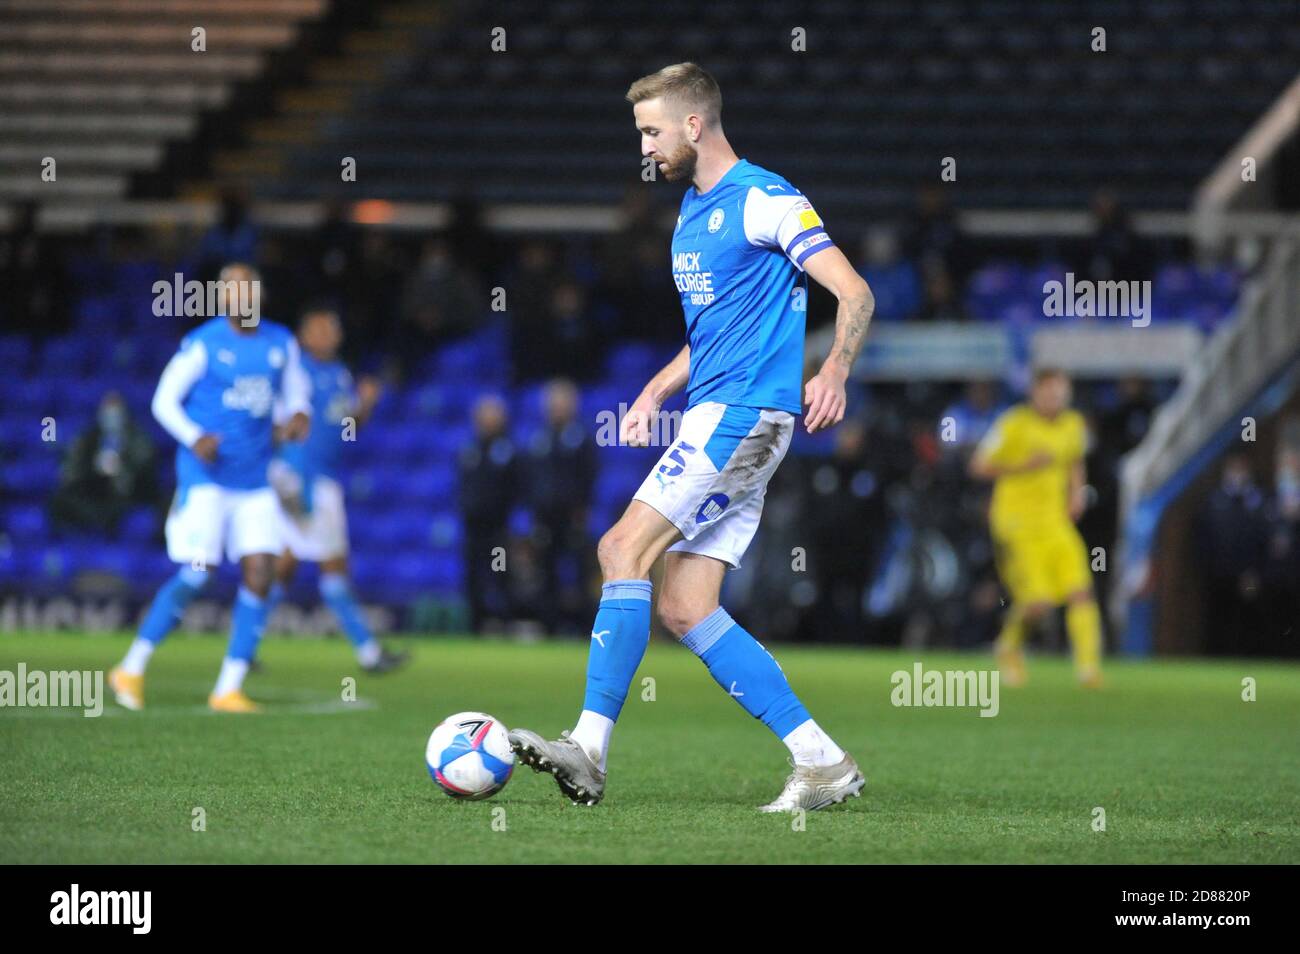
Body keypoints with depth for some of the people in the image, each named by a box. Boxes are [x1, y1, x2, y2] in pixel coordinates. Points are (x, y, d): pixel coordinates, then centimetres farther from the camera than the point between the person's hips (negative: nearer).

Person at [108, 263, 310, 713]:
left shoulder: (281, 343, 6)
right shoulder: (202, 345, -8)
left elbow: (296, 392, 18)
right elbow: (164, 401, -4)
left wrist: (299, 415, -6)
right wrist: (194, 438, -21)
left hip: (254, 482, 5)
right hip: (205, 477, -5)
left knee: (259, 575, -5)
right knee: (195, 577, -11)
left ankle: (229, 688, 2)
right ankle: (131, 669, 5)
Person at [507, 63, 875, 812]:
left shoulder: (764, 200, -8)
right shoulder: (694, 210, 21)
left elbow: (855, 292, -14)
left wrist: (835, 373, -30)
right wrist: (655, 393, 19)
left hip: (744, 413, -10)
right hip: (712, 419, 10)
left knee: (625, 548, -18)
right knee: (686, 609, 2)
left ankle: (591, 749, -21)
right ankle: (823, 763, 2)